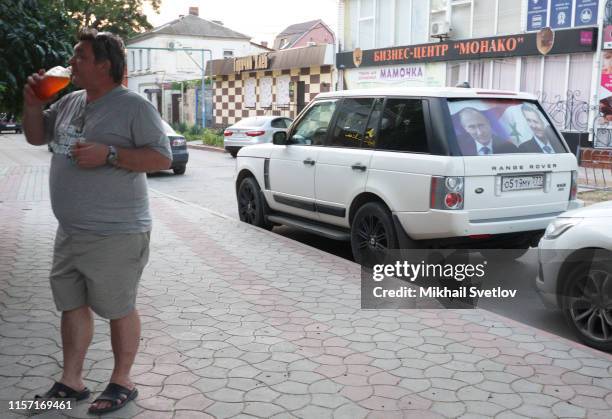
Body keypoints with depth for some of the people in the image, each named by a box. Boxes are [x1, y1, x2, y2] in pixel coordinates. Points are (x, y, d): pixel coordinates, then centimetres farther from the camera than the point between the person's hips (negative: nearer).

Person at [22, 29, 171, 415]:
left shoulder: (134, 106, -11)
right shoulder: (70, 102, 12)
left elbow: (161, 158, -15)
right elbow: (36, 137, 22)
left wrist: (108, 154, -23)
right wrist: (32, 103, 4)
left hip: (115, 235, -8)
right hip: (70, 233, 8)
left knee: (119, 310, 5)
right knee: (72, 305, 15)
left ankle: (122, 383, 21)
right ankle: (71, 382, 28)